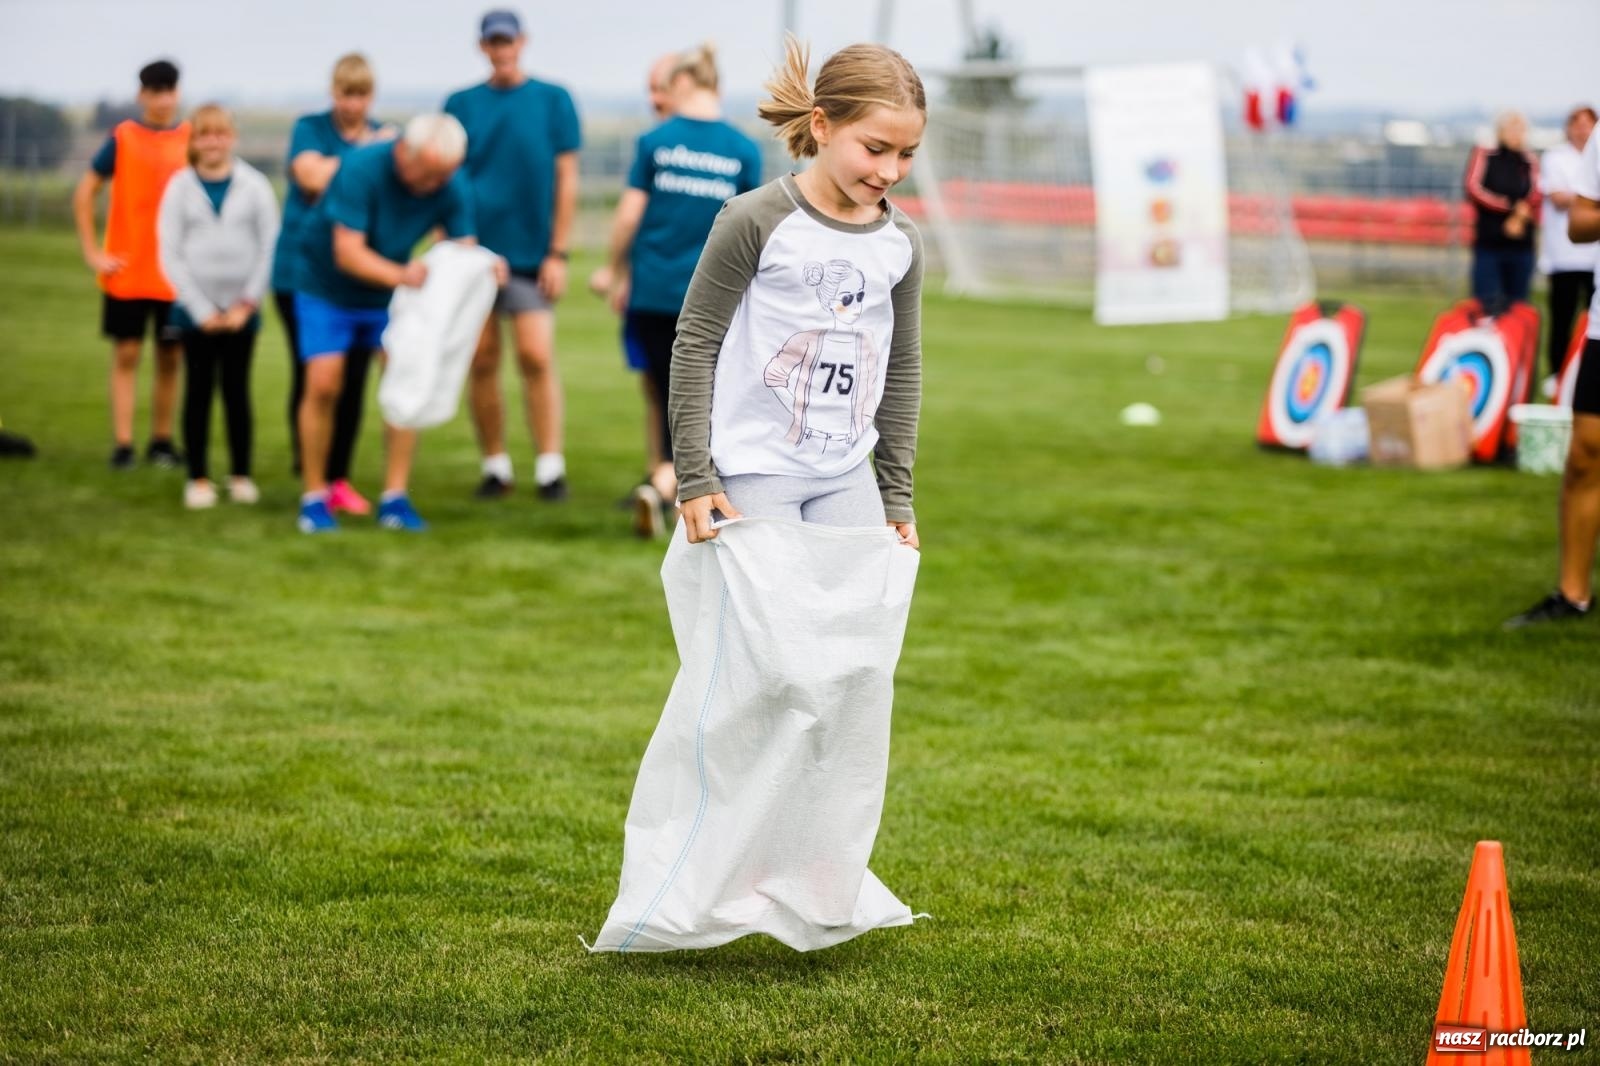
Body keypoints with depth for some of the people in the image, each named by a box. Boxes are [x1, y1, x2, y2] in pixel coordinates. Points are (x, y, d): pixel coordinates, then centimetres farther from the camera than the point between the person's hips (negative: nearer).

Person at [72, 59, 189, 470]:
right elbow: (84, 193, -1)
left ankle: (162, 441, 15)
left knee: (169, 358, 6)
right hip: (126, 271, -2)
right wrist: (92, 253, -6)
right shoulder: (122, 138, -3)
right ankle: (122, 444, 0)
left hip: (175, 272, 2)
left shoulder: (191, 139, 3)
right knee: (126, 354, 0)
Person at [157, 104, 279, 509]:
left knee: (237, 390, 3)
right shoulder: (179, 188, 1)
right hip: (195, 309, 0)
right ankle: (198, 478, 8)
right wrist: (202, 310, -5)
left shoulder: (254, 186, 1)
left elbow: (270, 247, 1)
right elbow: (170, 254, 0)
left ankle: (242, 475, 12)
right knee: (198, 390, 2)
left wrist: (247, 304, -5)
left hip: (242, 311, 0)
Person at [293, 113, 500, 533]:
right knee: (323, 387, -10)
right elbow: (347, 252, -34)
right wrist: (401, 275, -50)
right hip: (327, 289, -4)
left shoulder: (451, 188, -17)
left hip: (389, 294, 4)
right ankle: (314, 497, 3)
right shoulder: (362, 169, -30)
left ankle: (395, 497, -3)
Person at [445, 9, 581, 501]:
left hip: (531, 254, -2)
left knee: (536, 356, -11)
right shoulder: (461, 104, 7)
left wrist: (558, 252, -4)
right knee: (482, 363, 3)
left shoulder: (552, 100, 2)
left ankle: (550, 466, -6)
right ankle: (495, 466, 13)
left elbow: (566, 178, 1)